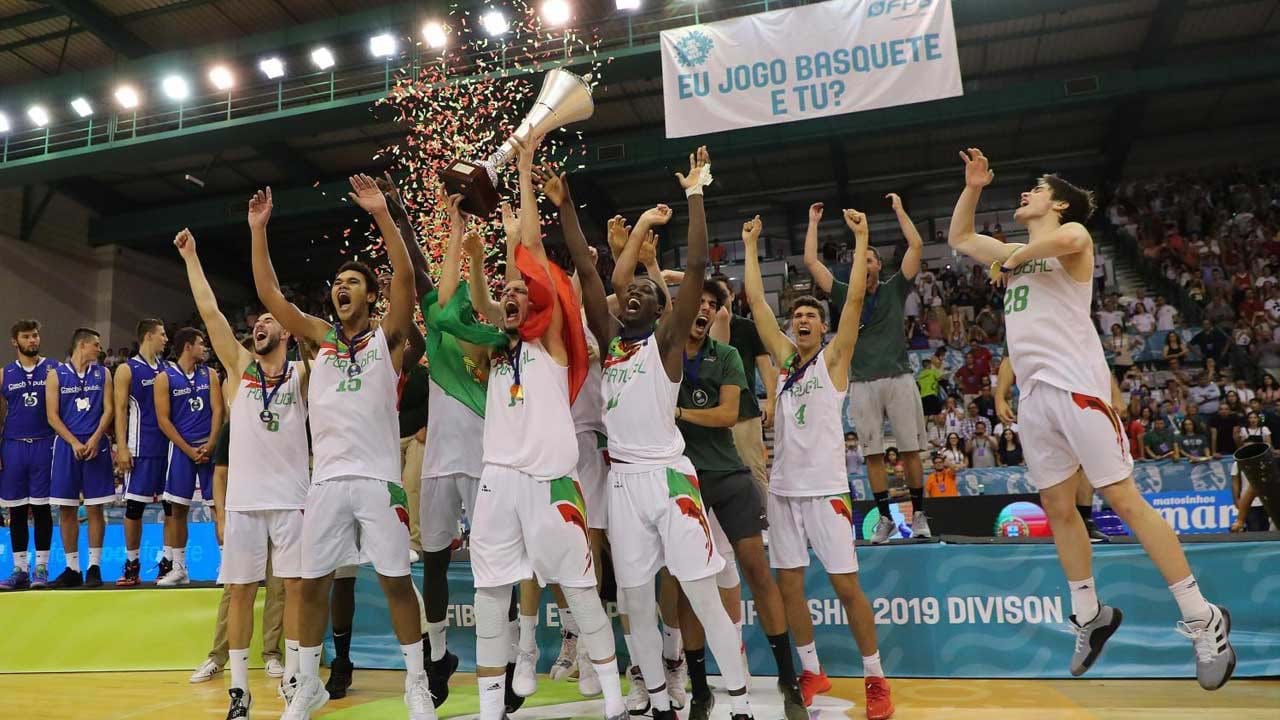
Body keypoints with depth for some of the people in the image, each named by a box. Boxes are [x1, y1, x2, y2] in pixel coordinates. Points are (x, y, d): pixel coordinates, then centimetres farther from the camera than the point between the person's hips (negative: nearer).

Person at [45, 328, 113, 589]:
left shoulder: (102, 373, 9)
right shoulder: (56, 374, 5)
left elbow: (108, 409, 2)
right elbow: (52, 415, -1)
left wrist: (94, 439, -12)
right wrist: (74, 443, -12)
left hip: (96, 445, 0)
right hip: (67, 445, 0)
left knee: (95, 507, 0)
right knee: (66, 508, 3)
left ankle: (94, 567, 7)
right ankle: (72, 569, 12)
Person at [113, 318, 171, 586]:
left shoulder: (168, 368, 12)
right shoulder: (127, 369, 0)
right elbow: (120, 410, -5)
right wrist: (121, 448, -12)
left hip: (170, 444, 4)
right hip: (142, 447, -4)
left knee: (172, 504, 3)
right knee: (134, 505, 1)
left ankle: (168, 563, 10)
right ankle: (132, 565, 12)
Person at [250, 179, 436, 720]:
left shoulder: (387, 336, 3)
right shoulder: (319, 336, 13)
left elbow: (405, 277, -11)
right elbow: (269, 294, 6)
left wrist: (381, 214, -17)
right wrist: (258, 229, 0)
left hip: (377, 477, -4)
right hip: (326, 478, 4)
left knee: (396, 579, 1)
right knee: (312, 582, 10)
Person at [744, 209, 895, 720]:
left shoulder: (833, 357, 2)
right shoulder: (784, 357, 11)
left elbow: (855, 299, -7)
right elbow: (756, 301, 11)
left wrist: (861, 240, -8)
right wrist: (751, 247, 13)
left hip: (824, 488, -4)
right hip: (783, 489, 5)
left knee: (846, 585, -1)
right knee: (789, 584, 8)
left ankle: (875, 678, 14)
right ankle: (811, 670, 24)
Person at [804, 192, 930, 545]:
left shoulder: (894, 289, 10)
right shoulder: (845, 294, 12)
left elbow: (916, 245, 4)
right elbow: (811, 261, 11)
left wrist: (899, 209, 8)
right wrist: (813, 222, 16)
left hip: (899, 379, -1)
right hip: (863, 384, 1)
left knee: (910, 449, 1)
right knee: (873, 453, 2)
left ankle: (919, 515, 12)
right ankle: (885, 518, 11)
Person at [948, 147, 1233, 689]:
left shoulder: (1071, 233, 1)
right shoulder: (1014, 252, 22)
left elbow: (1068, 240, -24)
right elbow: (958, 239, 32)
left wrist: (1013, 257, -9)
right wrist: (973, 187, 22)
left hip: (1076, 386, -7)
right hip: (1033, 394, 7)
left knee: (1124, 500, -7)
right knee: (1058, 509, 10)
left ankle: (1203, 621, 5)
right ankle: (1090, 616, 23)